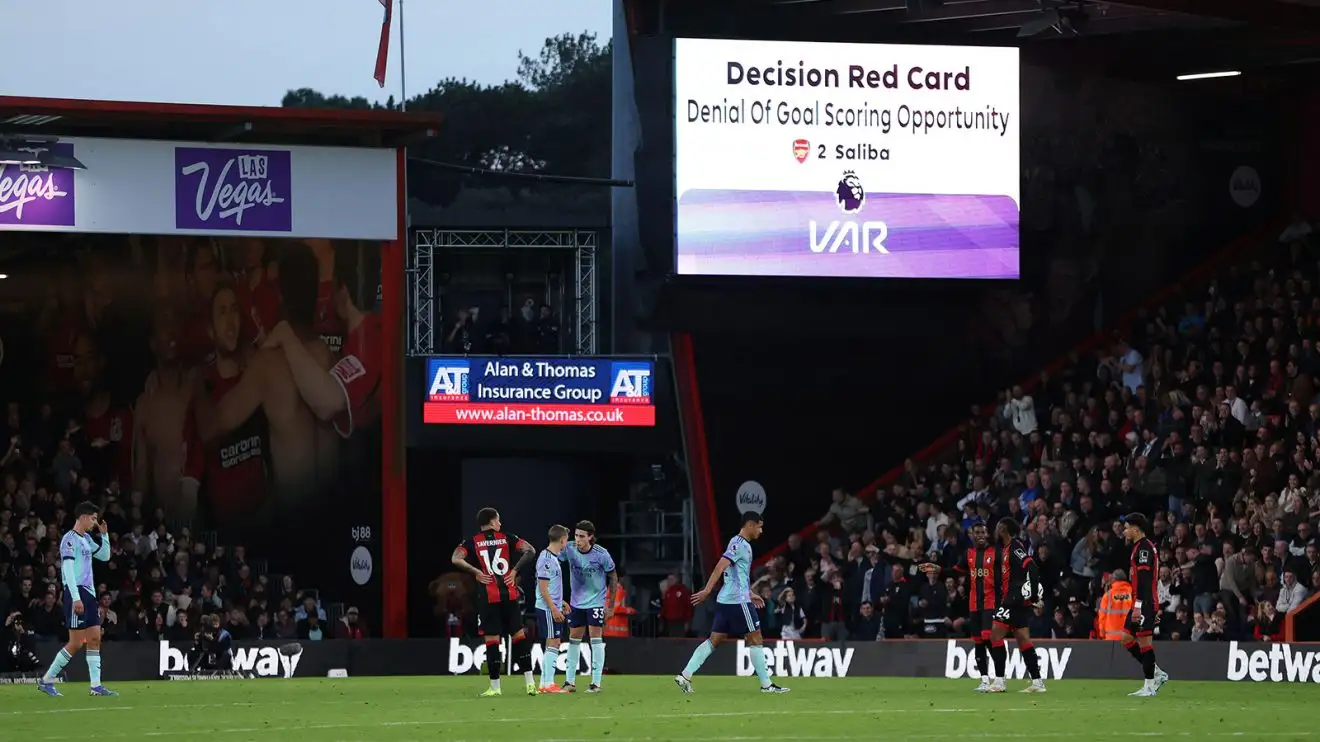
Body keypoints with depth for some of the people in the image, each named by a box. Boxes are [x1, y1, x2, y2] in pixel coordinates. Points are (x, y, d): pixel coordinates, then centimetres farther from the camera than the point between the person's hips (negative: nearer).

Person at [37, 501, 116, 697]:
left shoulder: (87, 539, 17)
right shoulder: (70, 539, -10)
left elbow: (105, 556, 29)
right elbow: (68, 569, -17)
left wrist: (104, 534, 16)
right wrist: (76, 598, -24)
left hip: (89, 593, 9)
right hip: (76, 594, -9)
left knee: (95, 639, 3)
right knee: (76, 643, -8)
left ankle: (96, 686, 2)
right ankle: (46, 681, 0)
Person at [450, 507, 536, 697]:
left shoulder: (473, 541, 3)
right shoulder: (506, 538, 6)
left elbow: (456, 559, -13)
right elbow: (530, 551, -1)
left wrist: (476, 572, -5)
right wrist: (516, 570, 1)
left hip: (488, 596, -1)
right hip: (510, 594, 1)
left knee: (492, 640, 2)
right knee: (518, 635, 9)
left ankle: (495, 687, 3)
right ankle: (529, 682, 5)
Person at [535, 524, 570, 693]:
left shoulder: (553, 558, 15)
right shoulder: (546, 559, -15)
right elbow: (543, 587, -18)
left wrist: (561, 603, 26)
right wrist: (554, 608, -20)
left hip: (553, 608, 10)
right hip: (548, 609, -10)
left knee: (554, 644, 11)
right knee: (552, 644, -9)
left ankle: (544, 683, 14)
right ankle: (548, 684, -8)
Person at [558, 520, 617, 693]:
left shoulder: (601, 554, -16)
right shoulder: (569, 549, -11)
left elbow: (613, 577, -5)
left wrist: (611, 605, -4)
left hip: (596, 601, -4)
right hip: (576, 602, 4)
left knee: (596, 638, -8)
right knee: (574, 638, 8)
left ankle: (596, 682, -5)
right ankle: (570, 680, 16)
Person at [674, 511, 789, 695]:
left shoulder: (741, 544, 18)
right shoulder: (740, 545, -13)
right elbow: (720, 567, -21)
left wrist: (751, 594, 33)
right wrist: (707, 590, -27)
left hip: (726, 601, 10)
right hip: (738, 602, -10)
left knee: (715, 640, 6)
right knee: (755, 639, -2)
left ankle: (685, 676, 0)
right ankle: (766, 685, 2)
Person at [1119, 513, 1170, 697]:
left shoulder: (1144, 548, -13)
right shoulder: (1141, 547, 19)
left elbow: (1144, 580, -21)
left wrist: (1138, 606, -24)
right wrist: (1154, 610, 25)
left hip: (1144, 604, -10)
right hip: (1144, 604, 10)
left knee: (1144, 641, -7)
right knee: (1126, 639, 11)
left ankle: (1149, 687, -3)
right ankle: (1157, 674, 14)